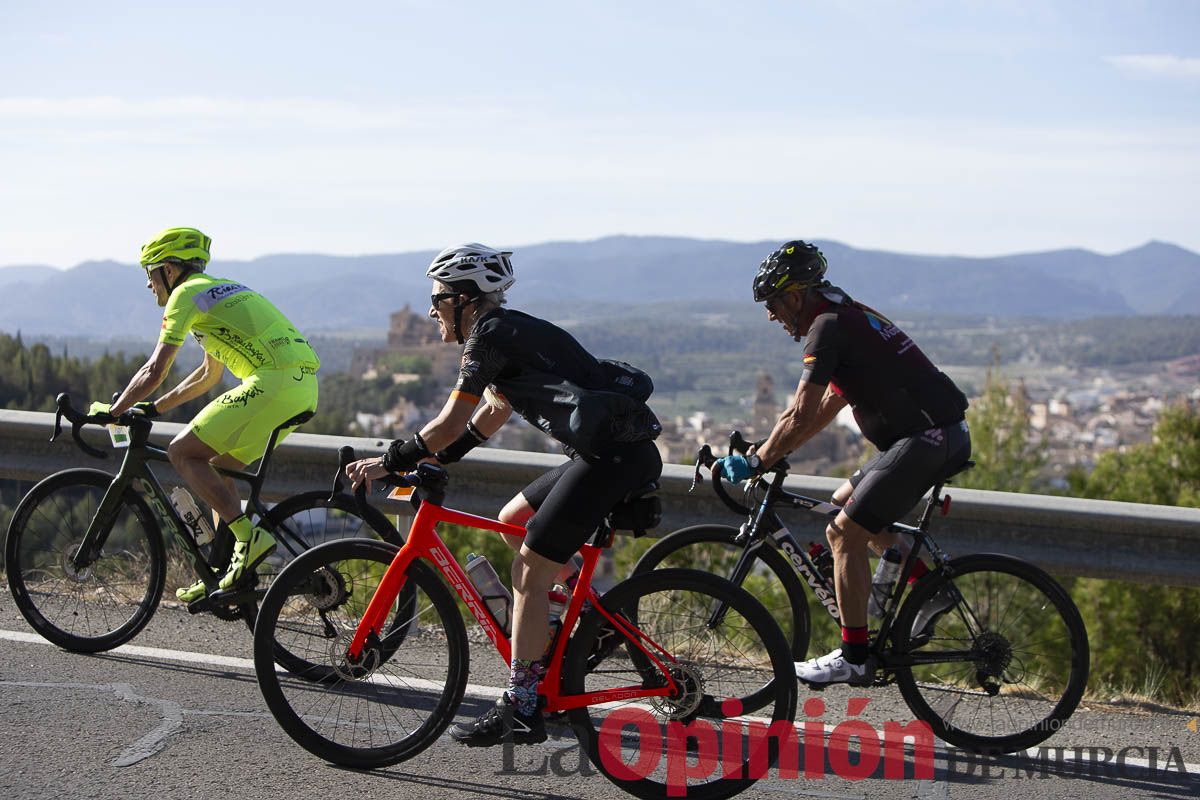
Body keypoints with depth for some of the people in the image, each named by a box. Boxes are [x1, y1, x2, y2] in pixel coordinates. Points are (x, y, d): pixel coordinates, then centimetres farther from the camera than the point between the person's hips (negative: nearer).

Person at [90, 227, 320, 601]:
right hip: (305, 386, 9)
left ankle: (249, 537, -13)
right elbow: (209, 375, 39)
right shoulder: (219, 290, 30)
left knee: (182, 453, -3)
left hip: (274, 380, -9)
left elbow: (155, 371, -2)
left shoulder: (186, 293, 3)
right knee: (217, 466, 19)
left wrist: (111, 411, 11)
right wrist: (153, 408, 40)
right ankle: (231, 569, 17)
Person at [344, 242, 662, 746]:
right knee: (513, 521, 21)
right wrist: (429, 460, 24)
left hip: (614, 455, -10)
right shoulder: (510, 331, 21)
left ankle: (521, 710, -2)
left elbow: (450, 426, -10)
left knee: (529, 572, -6)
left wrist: (390, 461, 0)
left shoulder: (491, 333, -8)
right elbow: (492, 413, 29)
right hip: (617, 452, 10)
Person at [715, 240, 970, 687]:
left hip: (928, 439, -10)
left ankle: (854, 659, -4)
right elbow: (827, 408, 26)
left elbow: (801, 415, -15)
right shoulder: (852, 318, 21)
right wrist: (770, 453, 24)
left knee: (844, 533, -7)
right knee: (845, 501, 21)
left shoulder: (828, 326, -10)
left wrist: (757, 462, -5)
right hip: (943, 435, 10)